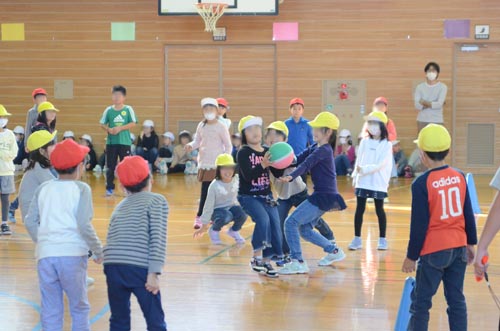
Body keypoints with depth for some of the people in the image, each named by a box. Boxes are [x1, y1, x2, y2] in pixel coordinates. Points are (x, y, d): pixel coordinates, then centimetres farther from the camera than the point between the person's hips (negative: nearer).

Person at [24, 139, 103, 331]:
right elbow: (84, 225, -9)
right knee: (79, 308, 11)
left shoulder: (44, 188, 13)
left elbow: (30, 222, 8)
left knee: (50, 312, 9)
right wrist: (98, 251, 1)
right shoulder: (81, 189, 1)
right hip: (72, 254, -3)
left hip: (45, 255, 3)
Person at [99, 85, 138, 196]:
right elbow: (102, 124, 6)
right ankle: (109, 188, 11)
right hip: (111, 142, 2)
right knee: (111, 166, 5)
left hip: (124, 142, -2)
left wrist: (120, 128, -16)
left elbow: (133, 123, -7)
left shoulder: (128, 109, -2)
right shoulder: (108, 110, 3)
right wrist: (109, 129, -13)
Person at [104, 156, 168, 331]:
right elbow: (158, 238, -4)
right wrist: (154, 273, -10)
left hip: (112, 266, 5)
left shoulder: (120, 206, 26)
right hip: (139, 268, -5)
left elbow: (114, 238, 18)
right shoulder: (157, 201, 8)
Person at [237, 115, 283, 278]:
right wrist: (263, 165, -36)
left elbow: (278, 173, 4)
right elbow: (248, 175, -24)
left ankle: (266, 262, 11)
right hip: (248, 196, -6)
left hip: (266, 196, 6)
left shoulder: (267, 151, 5)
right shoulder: (243, 153, -11)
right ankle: (257, 257, -15)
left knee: (275, 225, -1)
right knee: (263, 219, -27)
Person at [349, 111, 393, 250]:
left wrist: (365, 169, -22)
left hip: (378, 183, -3)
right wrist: (355, 175, 0)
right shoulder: (365, 142, 7)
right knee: (359, 209, 4)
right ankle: (357, 239, 10)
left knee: (379, 210, 5)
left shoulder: (386, 144, -5)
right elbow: (359, 160, 9)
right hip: (362, 182, 3)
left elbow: (381, 164, -14)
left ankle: (382, 239, 15)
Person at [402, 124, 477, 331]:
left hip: (434, 251, -5)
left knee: (421, 301, 5)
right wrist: (471, 243, 19)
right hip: (459, 247, 5)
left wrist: (411, 256, -3)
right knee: (456, 299, 10)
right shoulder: (459, 177, 2)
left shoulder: (422, 184, -13)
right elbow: (469, 214, 8)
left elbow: (419, 225, -11)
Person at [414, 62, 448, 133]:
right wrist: (433, 104, -11)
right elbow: (417, 106, -6)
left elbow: (439, 104, -13)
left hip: (437, 121, -1)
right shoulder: (420, 87, 4)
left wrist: (424, 103, -6)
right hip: (422, 121, 1)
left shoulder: (442, 87, -1)